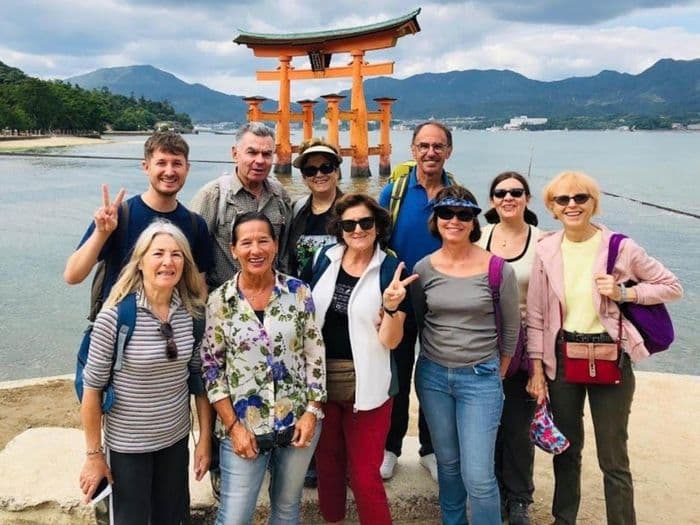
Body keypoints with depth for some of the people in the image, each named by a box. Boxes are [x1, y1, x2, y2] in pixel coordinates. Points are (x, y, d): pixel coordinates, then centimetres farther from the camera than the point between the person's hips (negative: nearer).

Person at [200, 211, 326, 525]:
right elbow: (211, 367, -3)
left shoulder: (298, 291, -3)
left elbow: (315, 354, 1)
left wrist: (312, 411, -5)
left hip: (299, 422, 1)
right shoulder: (219, 300, -6)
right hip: (243, 428, -1)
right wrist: (233, 426, -8)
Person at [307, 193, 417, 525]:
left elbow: (390, 341, -12)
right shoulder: (325, 260, 0)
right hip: (321, 379, 4)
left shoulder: (391, 271, -10)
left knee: (364, 475, 3)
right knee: (327, 464, 21)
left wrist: (391, 307, -30)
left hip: (366, 385, -4)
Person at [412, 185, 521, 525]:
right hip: (433, 375, 3)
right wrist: (436, 360, 13)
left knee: (478, 476, -5)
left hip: (481, 377, -3)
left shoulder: (497, 268, -10)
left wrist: (497, 374, 9)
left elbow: (511, 327, 2)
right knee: (448, 464, 17)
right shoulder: (423, 268, -3)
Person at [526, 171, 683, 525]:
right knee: (566, 449, 19)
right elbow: (536, 316, 1)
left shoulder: (619, 247, -9)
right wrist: (537, 369, -1)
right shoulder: (546, 249, -2)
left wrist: (623, 293, -15)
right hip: (562, 357, 3)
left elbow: (672, 287, 0)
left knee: (613, 459, 4)